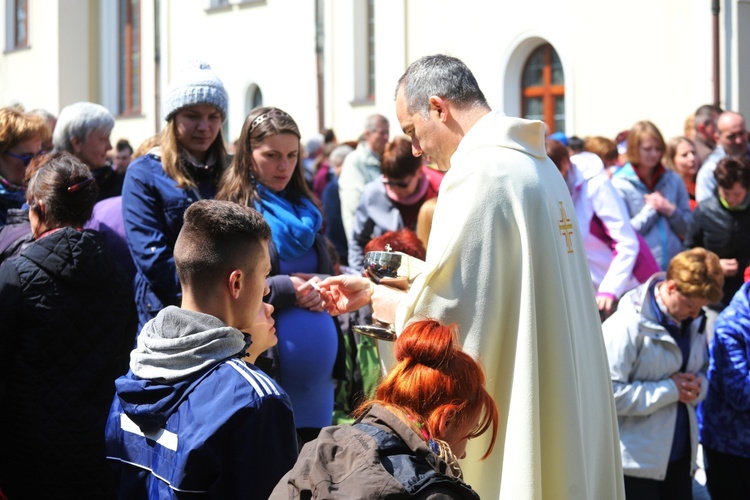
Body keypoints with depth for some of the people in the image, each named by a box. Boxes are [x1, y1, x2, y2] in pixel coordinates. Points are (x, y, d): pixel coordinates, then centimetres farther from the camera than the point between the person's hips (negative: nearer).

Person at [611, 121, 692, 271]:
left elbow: (687, 229, 13)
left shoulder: (673, 180, 11)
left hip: (674, 264, 4)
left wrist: (671, 210, -5)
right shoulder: (620, 184, -2)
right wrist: (650, 209, -5)